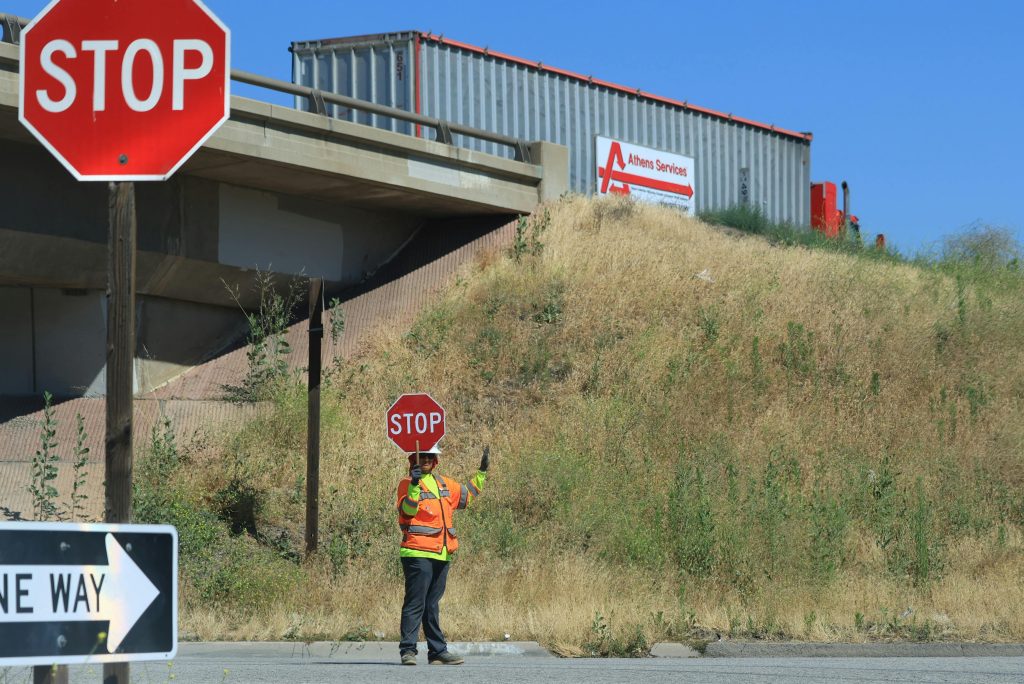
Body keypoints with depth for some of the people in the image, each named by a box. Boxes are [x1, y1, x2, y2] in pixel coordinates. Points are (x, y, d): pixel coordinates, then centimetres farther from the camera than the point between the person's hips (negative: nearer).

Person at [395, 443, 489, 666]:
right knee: (415, 603, -10)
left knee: (431, 605, 13)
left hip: (441, 555, 7)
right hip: (418, 553, -7)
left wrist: (482, 473, 29)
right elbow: (407, 509, -18)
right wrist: (414, 486, -31)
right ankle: (408, 650, -10)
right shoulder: (407, 484, -2)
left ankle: (438, 651, 15)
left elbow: (466, 495, 33)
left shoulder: (444, 483, 19)